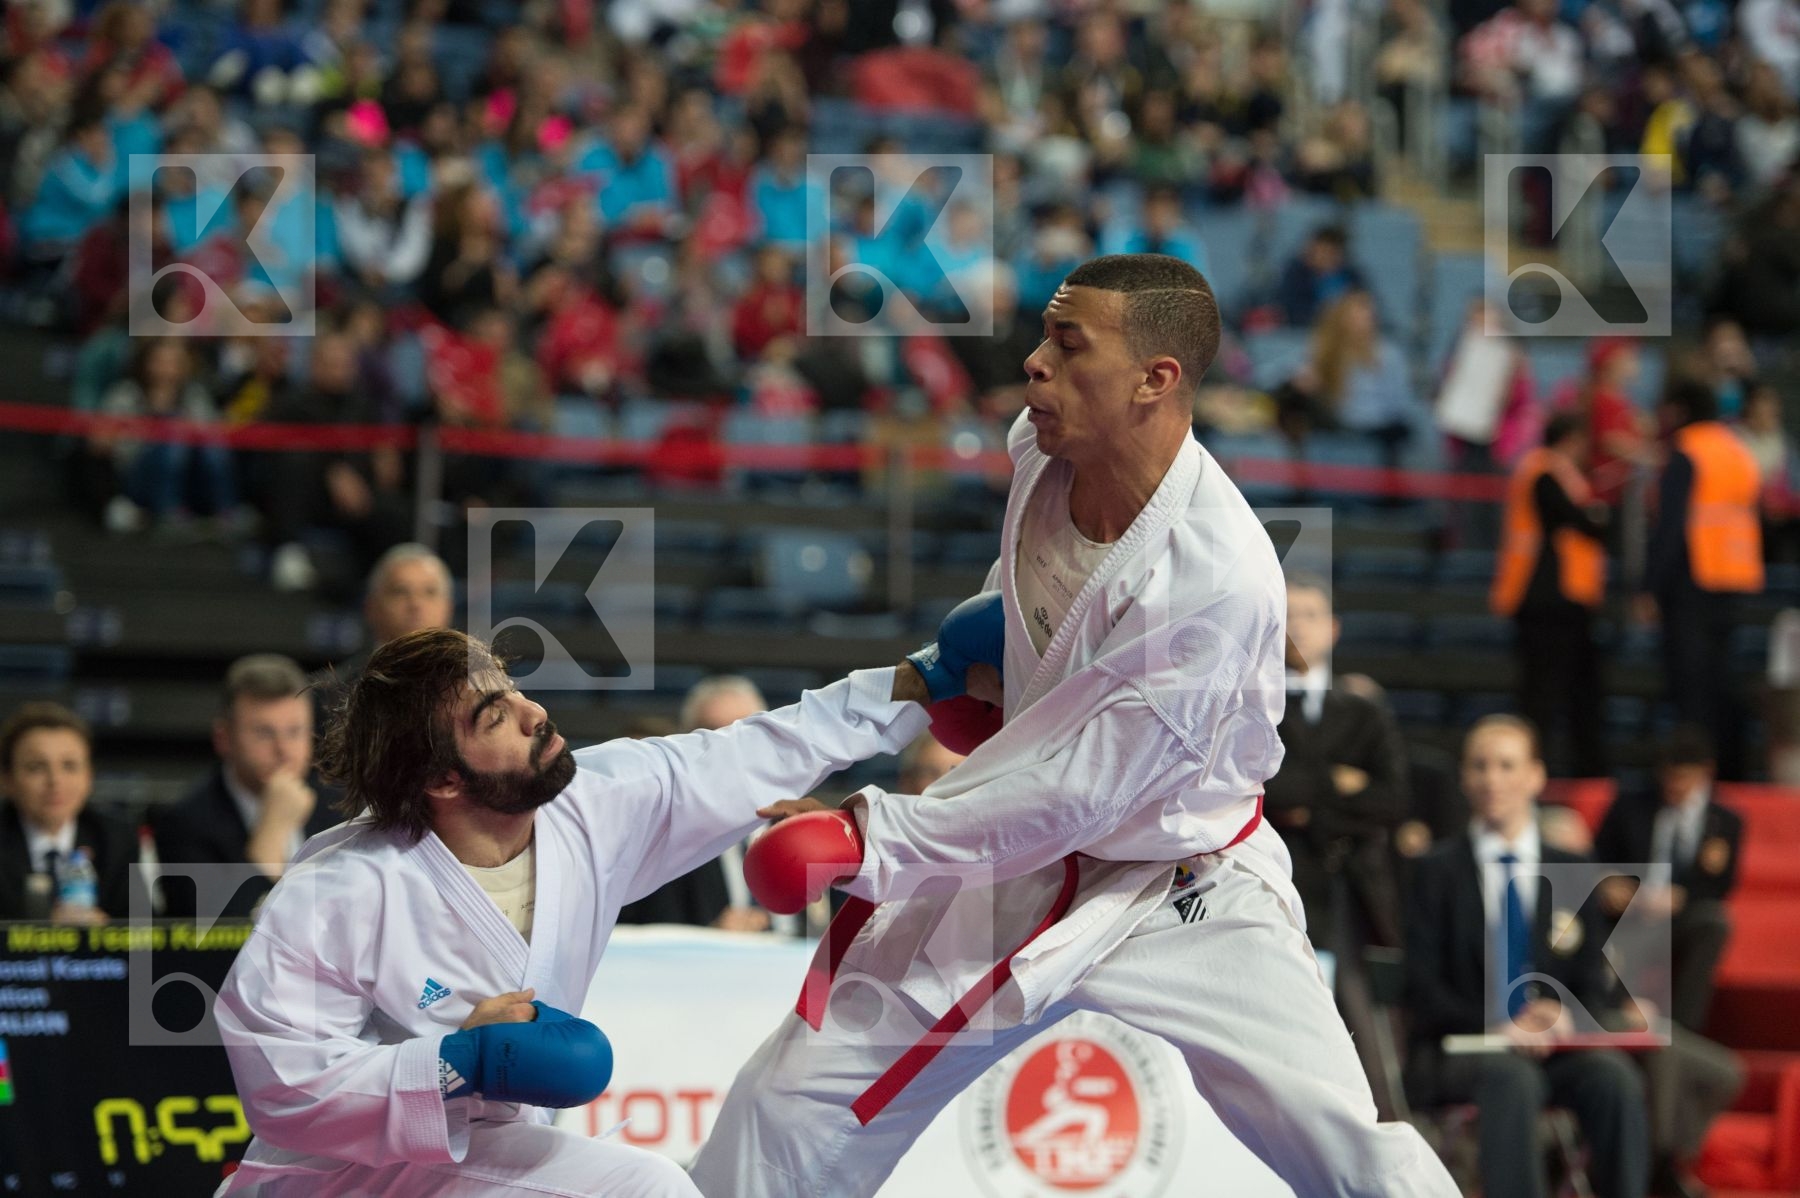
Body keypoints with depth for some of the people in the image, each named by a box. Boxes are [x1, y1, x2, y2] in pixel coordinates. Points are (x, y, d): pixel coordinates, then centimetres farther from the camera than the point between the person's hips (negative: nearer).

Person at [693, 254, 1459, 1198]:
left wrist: (876, 840, -31)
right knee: (787, 1105, -2)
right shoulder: (1040, 451, -9)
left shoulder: (1219, 581, -30)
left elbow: (1077, 786, -30)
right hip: (1011, 872, 5)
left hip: (1182, 897, -5)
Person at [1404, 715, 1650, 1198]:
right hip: (1461, 1049, -3)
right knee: (1512, 1078, -37)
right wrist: (1495, 1028, -16)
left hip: (1557, 1048, 3)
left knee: (1614, 1077, -30)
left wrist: (1568, 1017, -10)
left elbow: (1593, 983, 14)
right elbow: (1422, 986, 0)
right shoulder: (1434, 872, 8)